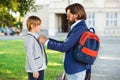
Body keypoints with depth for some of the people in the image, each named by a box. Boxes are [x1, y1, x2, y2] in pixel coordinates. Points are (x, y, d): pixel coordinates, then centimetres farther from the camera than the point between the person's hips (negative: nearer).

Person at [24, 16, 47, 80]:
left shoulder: (37, 36, 9)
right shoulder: (29, 38, -16)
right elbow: (30, 55, -19)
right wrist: (34, 70, -19)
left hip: (41, 68, 8)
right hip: (34, 69, -8)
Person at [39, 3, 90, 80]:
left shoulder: (79, 29, -20)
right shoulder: (80, 27, 11)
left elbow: (64, 47, -22)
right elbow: (66, 44, 15)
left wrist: (47, 42, -10)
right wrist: (48, 39, 9)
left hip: (75, 71, -10)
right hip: (75, 69, 10)